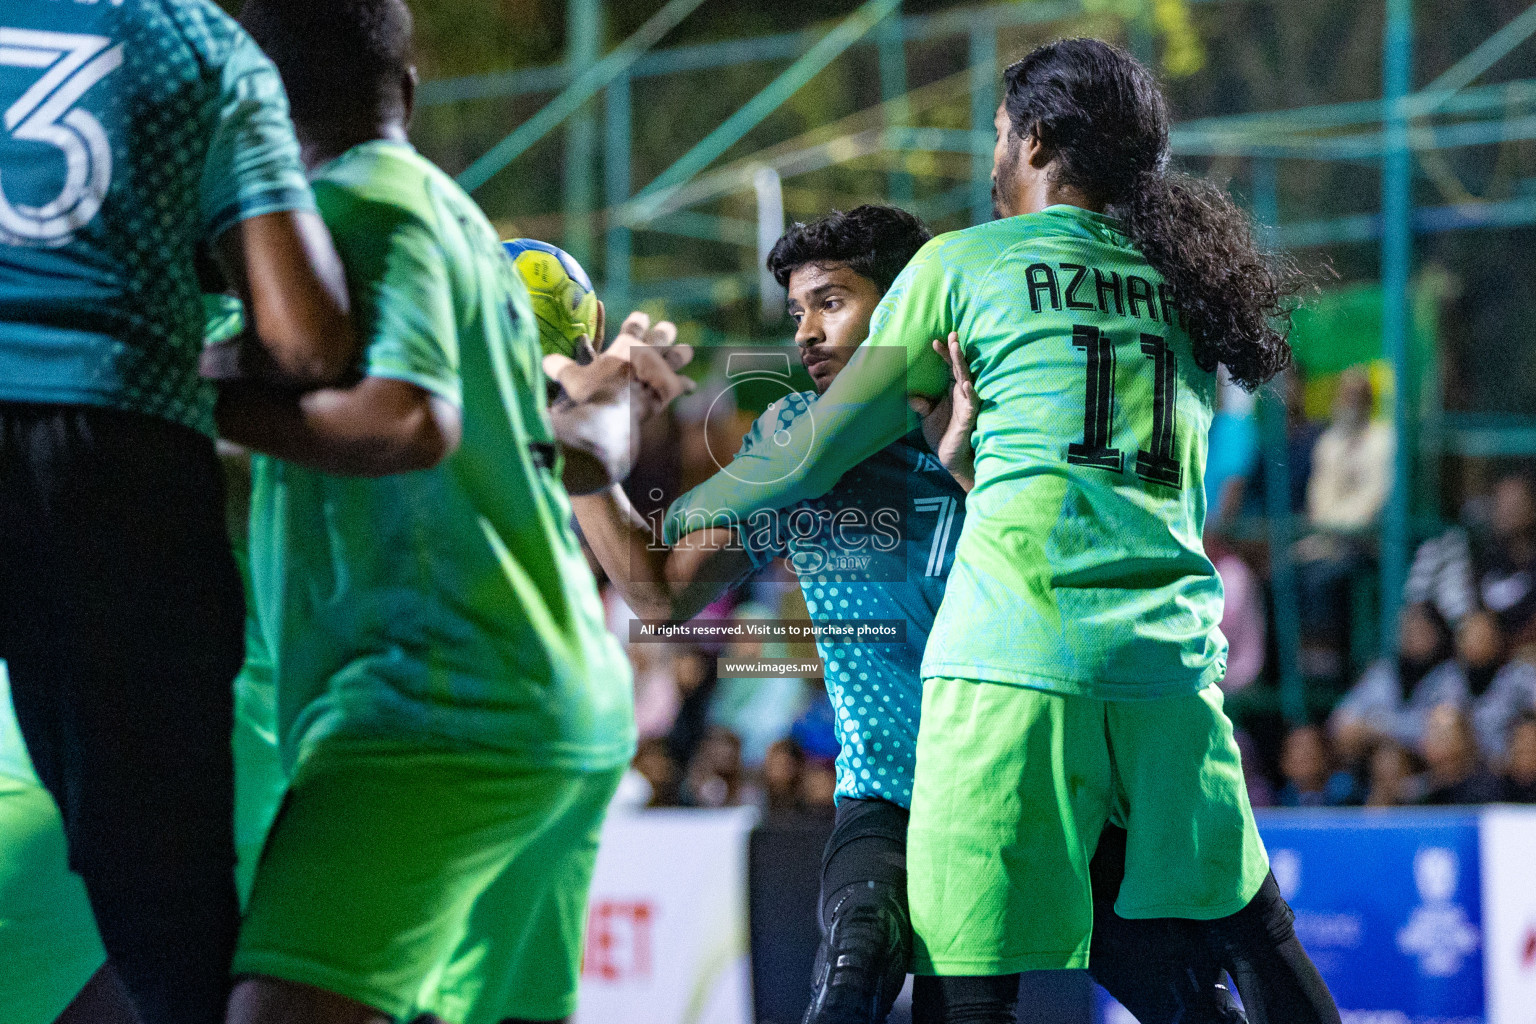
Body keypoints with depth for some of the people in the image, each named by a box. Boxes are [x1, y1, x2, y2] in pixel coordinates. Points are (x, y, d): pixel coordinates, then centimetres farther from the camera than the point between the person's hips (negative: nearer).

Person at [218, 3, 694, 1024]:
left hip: (444, 700, -10)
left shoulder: (364, 202, -5)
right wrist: (610, 395, 53)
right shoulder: (465, 221, 20)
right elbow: (581, 457, 31)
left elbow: (411, 421, -21)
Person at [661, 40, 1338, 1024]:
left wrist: (676, 516, 29)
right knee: (1249, 930, 18)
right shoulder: (1187, 280, 22)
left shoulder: (965, 263, 9)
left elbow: (808, 463, 12)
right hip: (1173, 647, 4)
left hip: (1016, 643, -4)